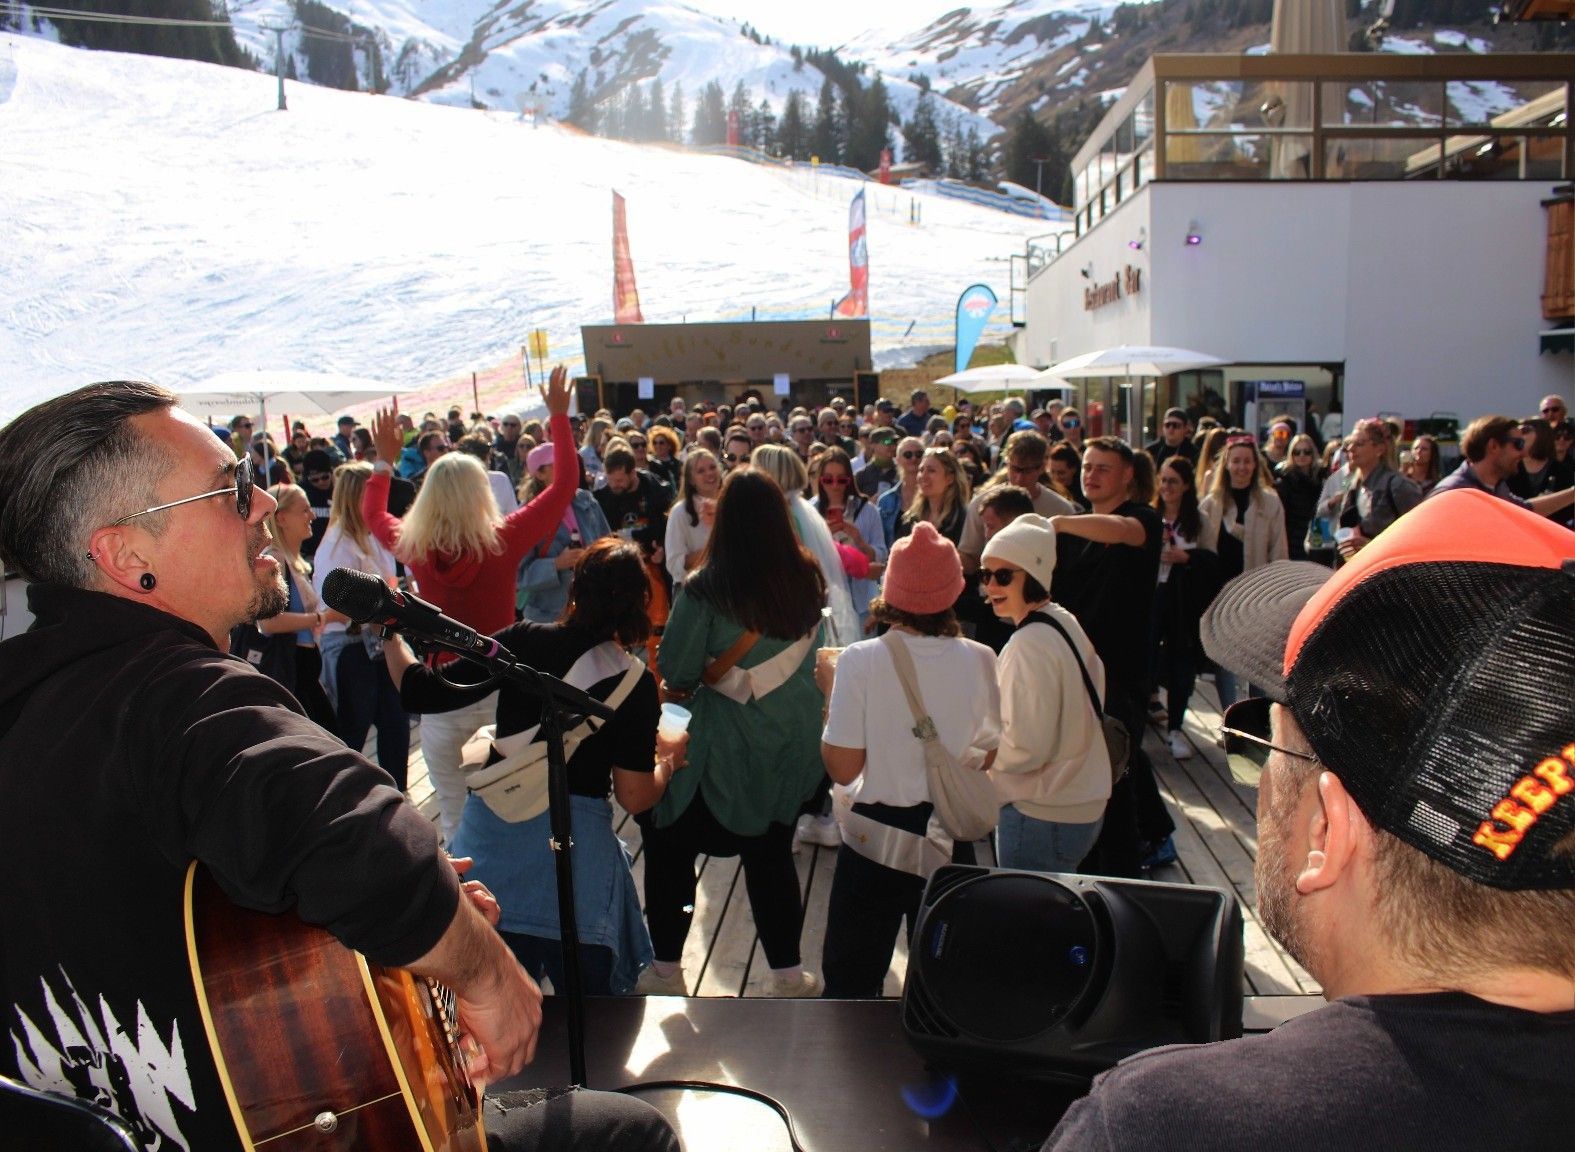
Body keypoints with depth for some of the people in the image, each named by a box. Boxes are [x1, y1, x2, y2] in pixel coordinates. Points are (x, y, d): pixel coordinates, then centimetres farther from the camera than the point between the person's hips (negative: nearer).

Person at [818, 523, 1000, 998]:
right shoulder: (979, 660, -10)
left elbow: (843, 769, -13)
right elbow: (987, 758, 2)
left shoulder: (860, 660, -17)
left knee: (851, 981, 16)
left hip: (875, 841, -2)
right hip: (951, 841, 3)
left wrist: (830, 695, -1)